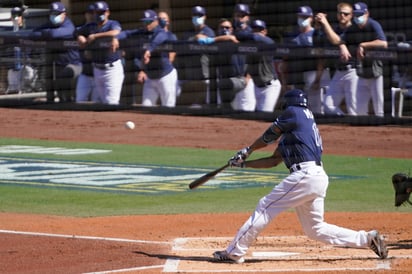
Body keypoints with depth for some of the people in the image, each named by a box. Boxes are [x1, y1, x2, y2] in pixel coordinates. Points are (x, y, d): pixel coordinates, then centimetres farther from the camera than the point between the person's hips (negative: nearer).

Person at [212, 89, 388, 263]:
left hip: (305, 176, -9)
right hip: (318, 178, 9)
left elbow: (268, 136, 7)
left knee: (265, 208, -5)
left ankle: (235, 253, -4)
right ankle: (368, 239, 12)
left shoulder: (293, 113, 1)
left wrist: (248, 150, 23)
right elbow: (274, 160, 25)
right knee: (315, 229, 14)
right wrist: (244, 163, 23)